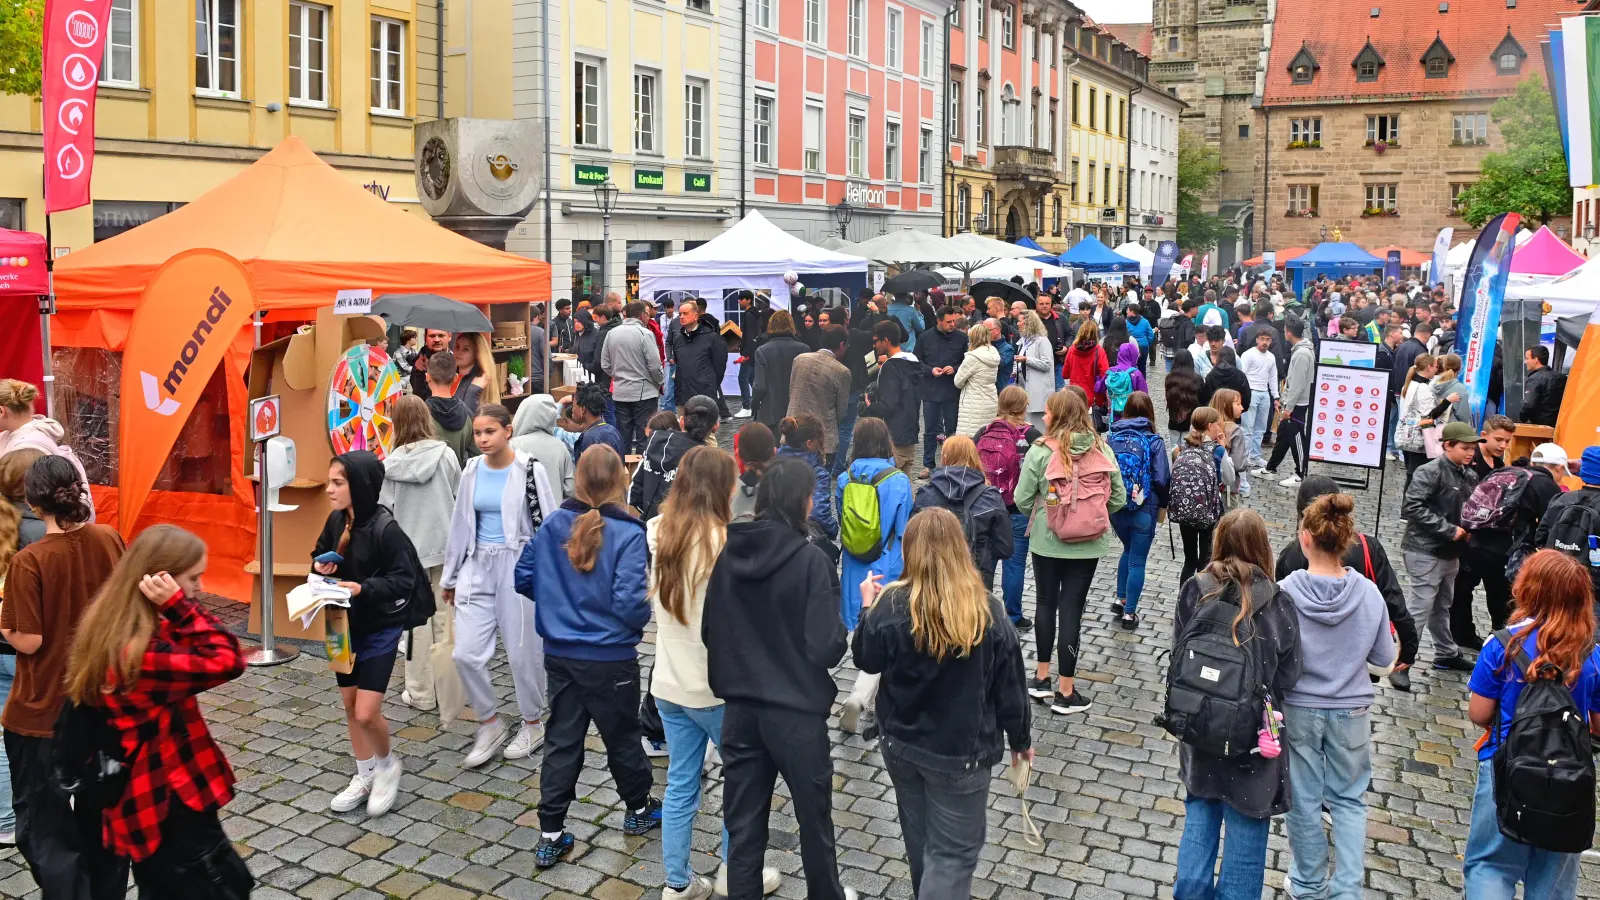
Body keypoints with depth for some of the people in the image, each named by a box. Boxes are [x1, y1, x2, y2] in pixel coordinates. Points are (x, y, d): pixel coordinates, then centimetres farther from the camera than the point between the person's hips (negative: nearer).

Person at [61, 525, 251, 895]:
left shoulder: (114, 633, 2)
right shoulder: (138, 652, -30)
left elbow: (191, 660, 8)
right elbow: (226, 661, -28)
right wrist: (179, 605, -27)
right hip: (172, 807, -10)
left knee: (161, 889, 23)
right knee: (231, 887, 5)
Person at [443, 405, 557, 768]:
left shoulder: (530, 471, -9)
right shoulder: (471, 472, 6)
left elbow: (548, 524, -7)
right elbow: (460, 526, 13)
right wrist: (450, 576, 17)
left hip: (519, 567, -4)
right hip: (478, 567, 5)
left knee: (523, 652, 5)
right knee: (466, 654, -1)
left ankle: (532, 723, 28)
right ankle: (490, 724, 20)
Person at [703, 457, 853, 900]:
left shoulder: (728, 553, -3)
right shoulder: (810, 560, -17)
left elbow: (708, 630, 5)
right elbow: (826, 648, -18)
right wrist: (850, 621, 0)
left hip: (739, 708, 4)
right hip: (796, 711, -4)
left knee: (742, 826, 12)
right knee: (814, 817, 18)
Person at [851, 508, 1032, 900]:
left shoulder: (891, 605, -14)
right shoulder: (986, 611, -15)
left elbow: (867, 661, 2)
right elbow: (1010, 685, -6)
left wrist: (869, 607, 15)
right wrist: (1021, 739, 9)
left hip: (902, 744, 3)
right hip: (960, 753, -3)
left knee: (919, 838, 24)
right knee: (953, 851, 6)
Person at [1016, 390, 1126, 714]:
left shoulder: (1041, 451, -12)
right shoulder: (1102, 450, -3)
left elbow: (1022, 499, -9)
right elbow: (1119, 498, 2)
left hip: (1046, 540, -1)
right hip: (1088, 544, 1)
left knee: (1046, 604, 18)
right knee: (1072, 609, 7)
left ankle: (1042, 677, 27)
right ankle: (1065, 691, 13)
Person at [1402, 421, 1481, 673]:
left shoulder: (1470, 476, 7)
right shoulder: (1430, 472, -16)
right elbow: (1411, 507, -22)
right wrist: (1449, 529, -20)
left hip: (1450, 552, 8)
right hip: (1424, 551, -8)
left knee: (1442, 607, 21)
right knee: (1420, 610, -6)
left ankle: (1447, 654, 35)